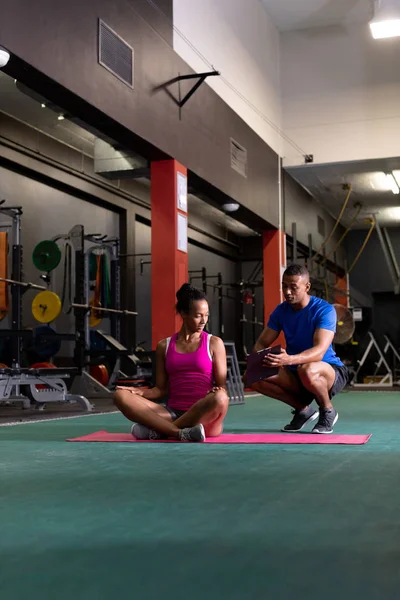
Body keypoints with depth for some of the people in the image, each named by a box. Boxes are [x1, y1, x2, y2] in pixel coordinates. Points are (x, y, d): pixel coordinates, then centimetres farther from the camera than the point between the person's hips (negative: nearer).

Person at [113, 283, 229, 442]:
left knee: (220, 399, -38)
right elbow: (161, 389, 12)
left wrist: (217, 392, -19)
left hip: (203, 418, -2)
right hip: (172, 413, 2)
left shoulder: (214, 343, 6)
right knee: (121, 395, -18)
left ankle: (158, 431, -24)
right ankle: (181, 433, -32)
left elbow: (222, 387, 5)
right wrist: (140, 392, -8)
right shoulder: (164, 346, 12)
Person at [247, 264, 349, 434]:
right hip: (296, 374, 6)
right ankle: (303, 409, 4)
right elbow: (261, 343, -2)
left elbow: (319, 351, -32)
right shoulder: (281, 311, -1)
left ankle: (328, 411, -7)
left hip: (331, 372, -6)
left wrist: (289, 359, -51)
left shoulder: (324, 310, -19)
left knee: (307, 370, -41)